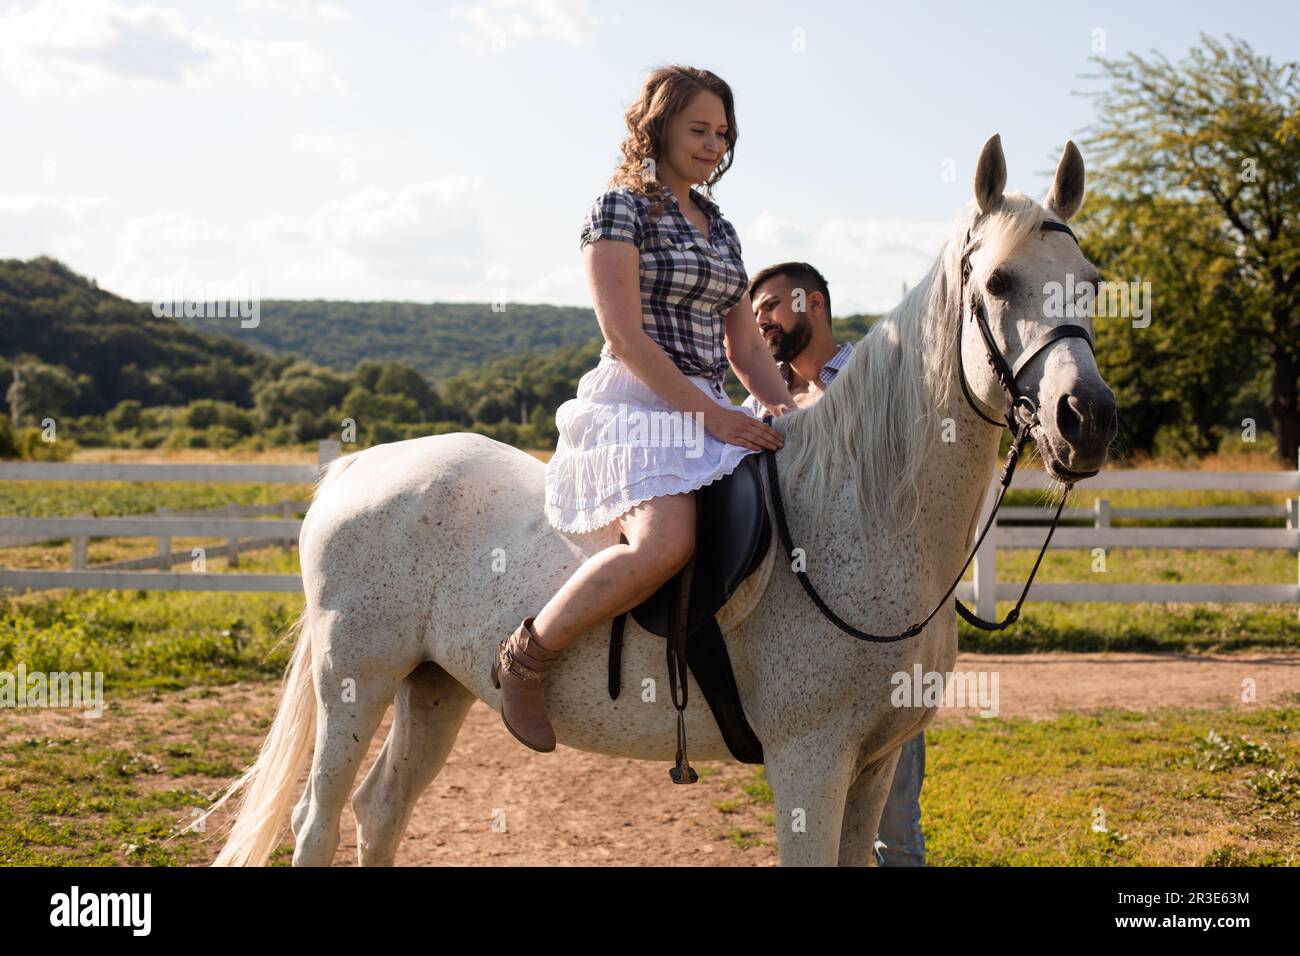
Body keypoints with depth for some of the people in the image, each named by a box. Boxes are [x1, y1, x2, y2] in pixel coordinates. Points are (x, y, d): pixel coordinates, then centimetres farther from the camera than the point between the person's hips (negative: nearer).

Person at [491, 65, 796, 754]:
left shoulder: (719, 228, 22)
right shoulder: (620, 209, -1)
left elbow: (745, 347, 21)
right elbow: (625, 337, -12)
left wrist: (788, 411, 2)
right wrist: (710, 415, -18)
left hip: (710, 412, 8)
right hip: (636, 405, -8)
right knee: (666, 542, -34)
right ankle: (526, 656, -16)